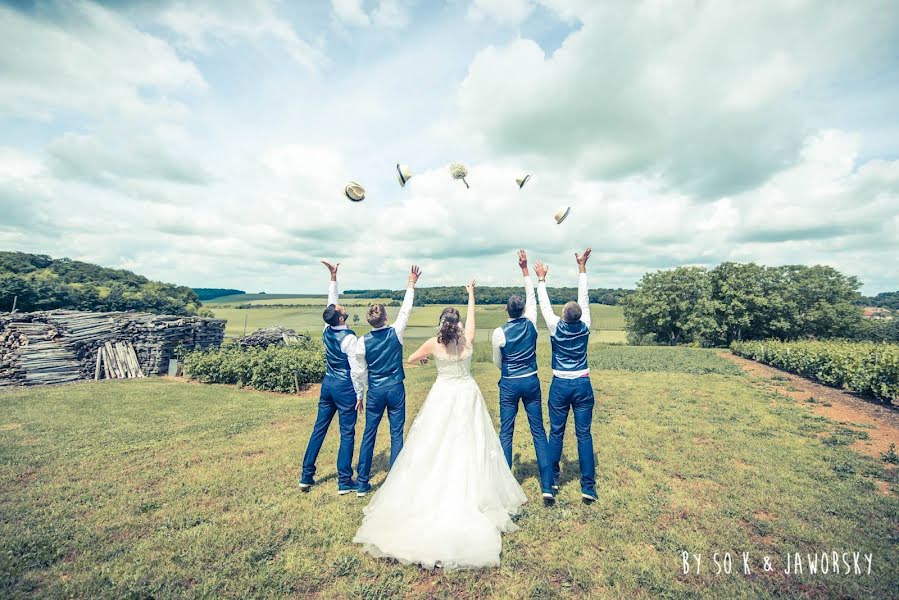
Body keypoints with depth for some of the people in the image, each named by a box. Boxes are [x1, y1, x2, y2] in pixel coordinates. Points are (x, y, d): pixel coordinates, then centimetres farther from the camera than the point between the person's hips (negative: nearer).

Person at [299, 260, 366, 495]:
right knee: (347, 433, 3)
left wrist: (333, 277, 13)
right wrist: (359, 394, -9)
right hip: (344, 387, -7)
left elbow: (331, 302, 11)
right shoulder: (349, 338, -19)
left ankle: (306, 476, 24)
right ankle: (344, 482, 11)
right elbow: (355, 369, -17)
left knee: (319, 428, 15)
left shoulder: (327, 331, 0)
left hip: (327, 383, 7)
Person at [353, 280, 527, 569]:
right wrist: (471, 294, 27)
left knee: (436, 447, 9)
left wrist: (423, 358, 27)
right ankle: (476, 495, 19)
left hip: (443, 396, -1)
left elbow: (410, 359, 6)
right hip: (467, 395, 1)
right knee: (469, 445, 10)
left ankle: (433, 495, 18)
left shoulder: (434, 343, -9)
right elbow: (471, 314, 11)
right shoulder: (467, 340, -7)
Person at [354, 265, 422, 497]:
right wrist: (411, 284, 11)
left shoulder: (363, 341, -9)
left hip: (375, 391, 1)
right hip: (396, 389, 0)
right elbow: (406, 309, 1)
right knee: (396, 434, 8)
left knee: (369, 435, 12)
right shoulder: (395, 333, -11)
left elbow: (359, 372, -1)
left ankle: (362, 484, 21)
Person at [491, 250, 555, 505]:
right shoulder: (531, 324, -6)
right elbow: (532, 295, 8)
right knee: (539, 432, 8)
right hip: (531, 382, 3)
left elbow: (497, 363, 0)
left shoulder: (499, 333, -13)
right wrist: (524, 268, 12)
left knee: (505, 434, 7)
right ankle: (547, 488, 9)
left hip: (509, 385, -2)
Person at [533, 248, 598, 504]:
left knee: (556, 433, 10)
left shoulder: (556, 327, -11)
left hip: (560, 386, -1)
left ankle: (552, 480, 22)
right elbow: (584, 298, 1)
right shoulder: (585, 327, -7)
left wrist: (541, 279, 12)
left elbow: (545, 305, 1)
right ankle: (588, 487, 8)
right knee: (584, 435, 4)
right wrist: (582, 268, 7)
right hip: (583, 385, 1)